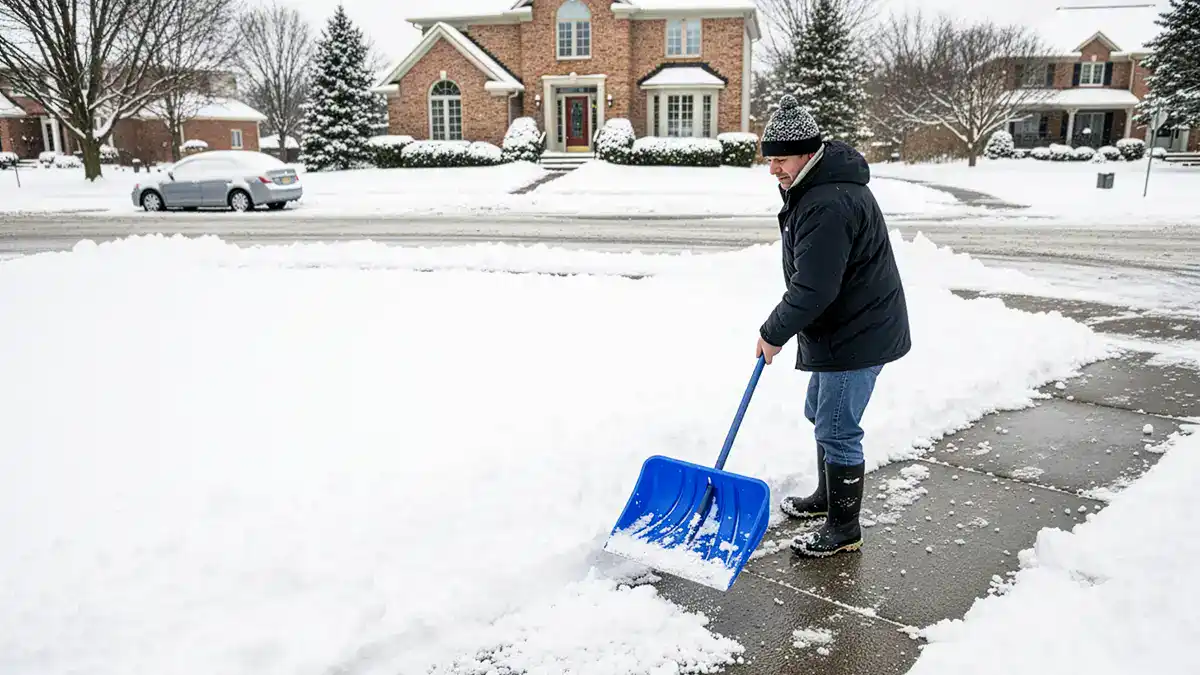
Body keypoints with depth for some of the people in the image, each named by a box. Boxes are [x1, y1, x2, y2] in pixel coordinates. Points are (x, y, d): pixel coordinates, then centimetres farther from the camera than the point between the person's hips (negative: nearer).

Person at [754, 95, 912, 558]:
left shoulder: (829, 205, -28)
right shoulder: (812, 186, 8)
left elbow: (812, 289, -28)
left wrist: (774, 333, -15)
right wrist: (779, 329, 16)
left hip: (857, 334, -11)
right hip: (841, 327, 11)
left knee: (836, 430, -2)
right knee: (821, 415, 23)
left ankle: (844, 529, 13)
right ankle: (828, 496, 42)